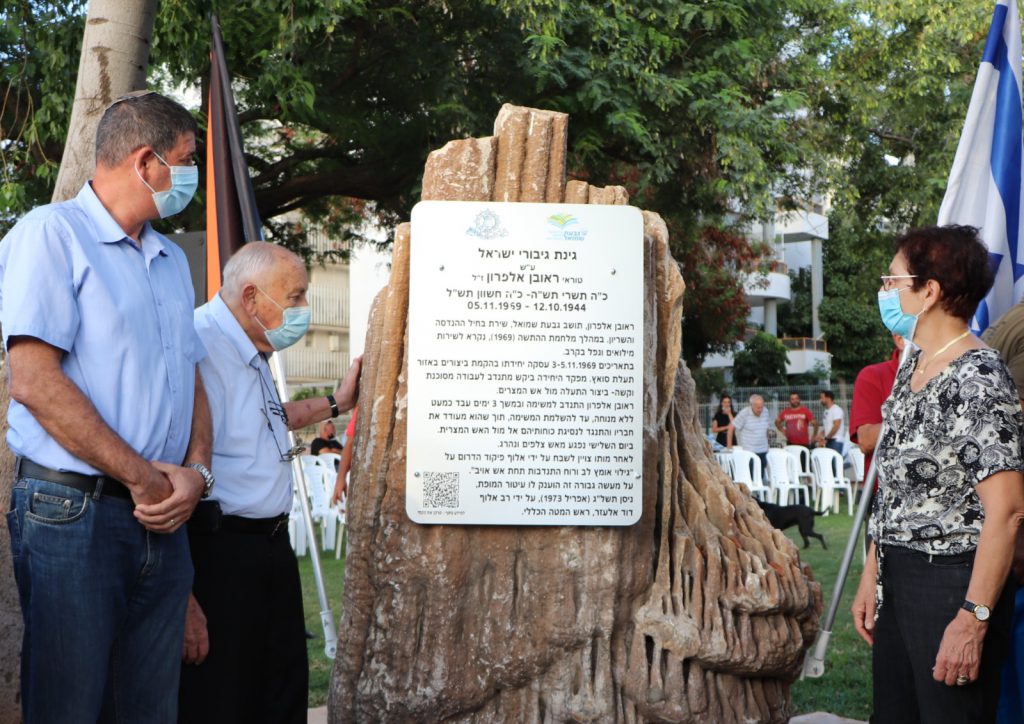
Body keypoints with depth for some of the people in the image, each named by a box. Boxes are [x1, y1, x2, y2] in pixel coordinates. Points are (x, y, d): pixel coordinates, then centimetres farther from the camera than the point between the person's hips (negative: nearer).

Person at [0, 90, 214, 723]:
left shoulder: (173, 261, 19)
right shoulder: (52, 234, -6)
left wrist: (195, 471, -1)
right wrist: (141, 476, -14)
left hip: (162, 520, 7)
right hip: (70, 512, -7)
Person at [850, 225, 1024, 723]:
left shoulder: (978, 378, -17)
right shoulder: (912, 367, 11)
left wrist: (973, 618, -23)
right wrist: (872, 576, 14)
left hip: (952, 583, -9)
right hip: (896, 580, 9)